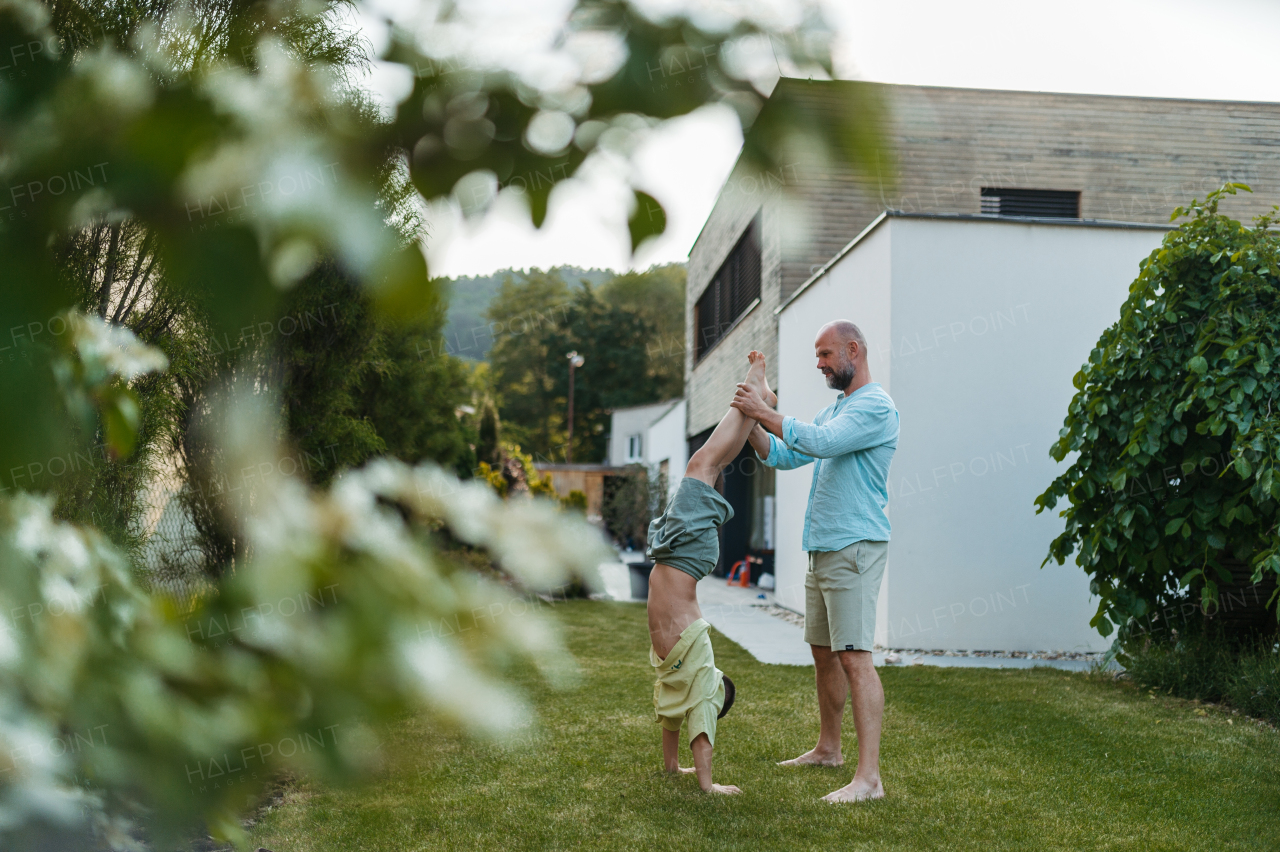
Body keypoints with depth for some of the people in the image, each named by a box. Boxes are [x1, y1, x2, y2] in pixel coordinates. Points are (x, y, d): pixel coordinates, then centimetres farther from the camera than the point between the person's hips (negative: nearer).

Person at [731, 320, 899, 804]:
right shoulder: (834, 409, 20)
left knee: (854, 656, -14)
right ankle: (828, 749, 31)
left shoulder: (876, 406, -10)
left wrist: (765, 413, -17)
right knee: (823, 652, 17)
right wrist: (751, 423, 4)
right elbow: (784, 457, 18)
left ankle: (868, 777, -14)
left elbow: (818, 443, -24)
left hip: (854, 548, -10)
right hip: (822, 548, 10)